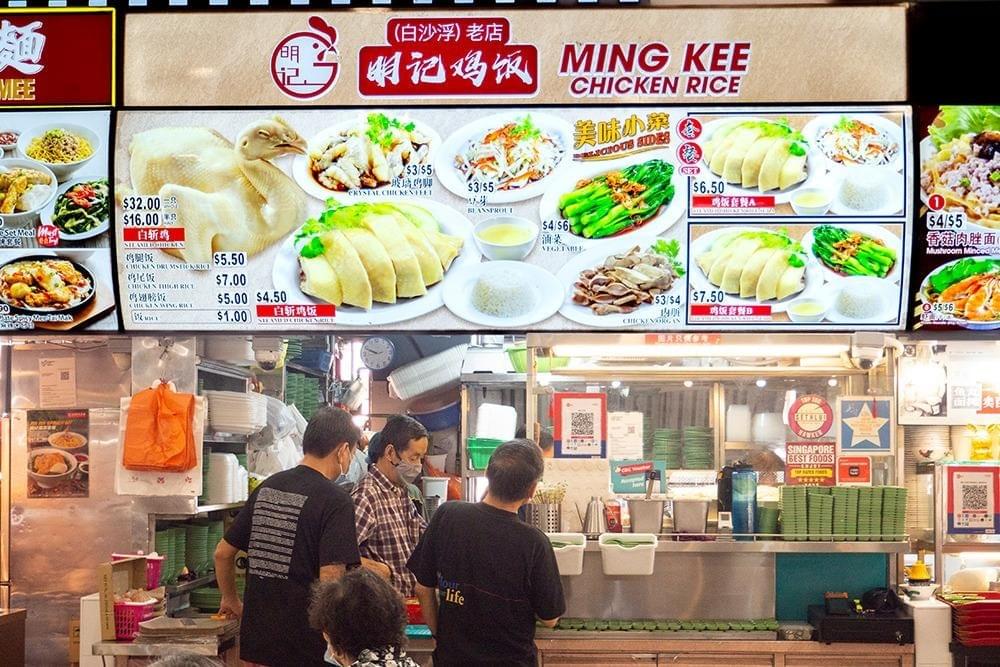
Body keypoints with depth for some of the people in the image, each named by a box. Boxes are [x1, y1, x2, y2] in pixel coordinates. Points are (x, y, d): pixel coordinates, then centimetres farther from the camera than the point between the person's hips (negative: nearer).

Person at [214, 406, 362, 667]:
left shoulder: (267, 487, 7)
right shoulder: (336, 501, -13)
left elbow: (223, 553, 14)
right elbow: (330, 579, -22)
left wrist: (231, 601, 29)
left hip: (256, 637, 6)